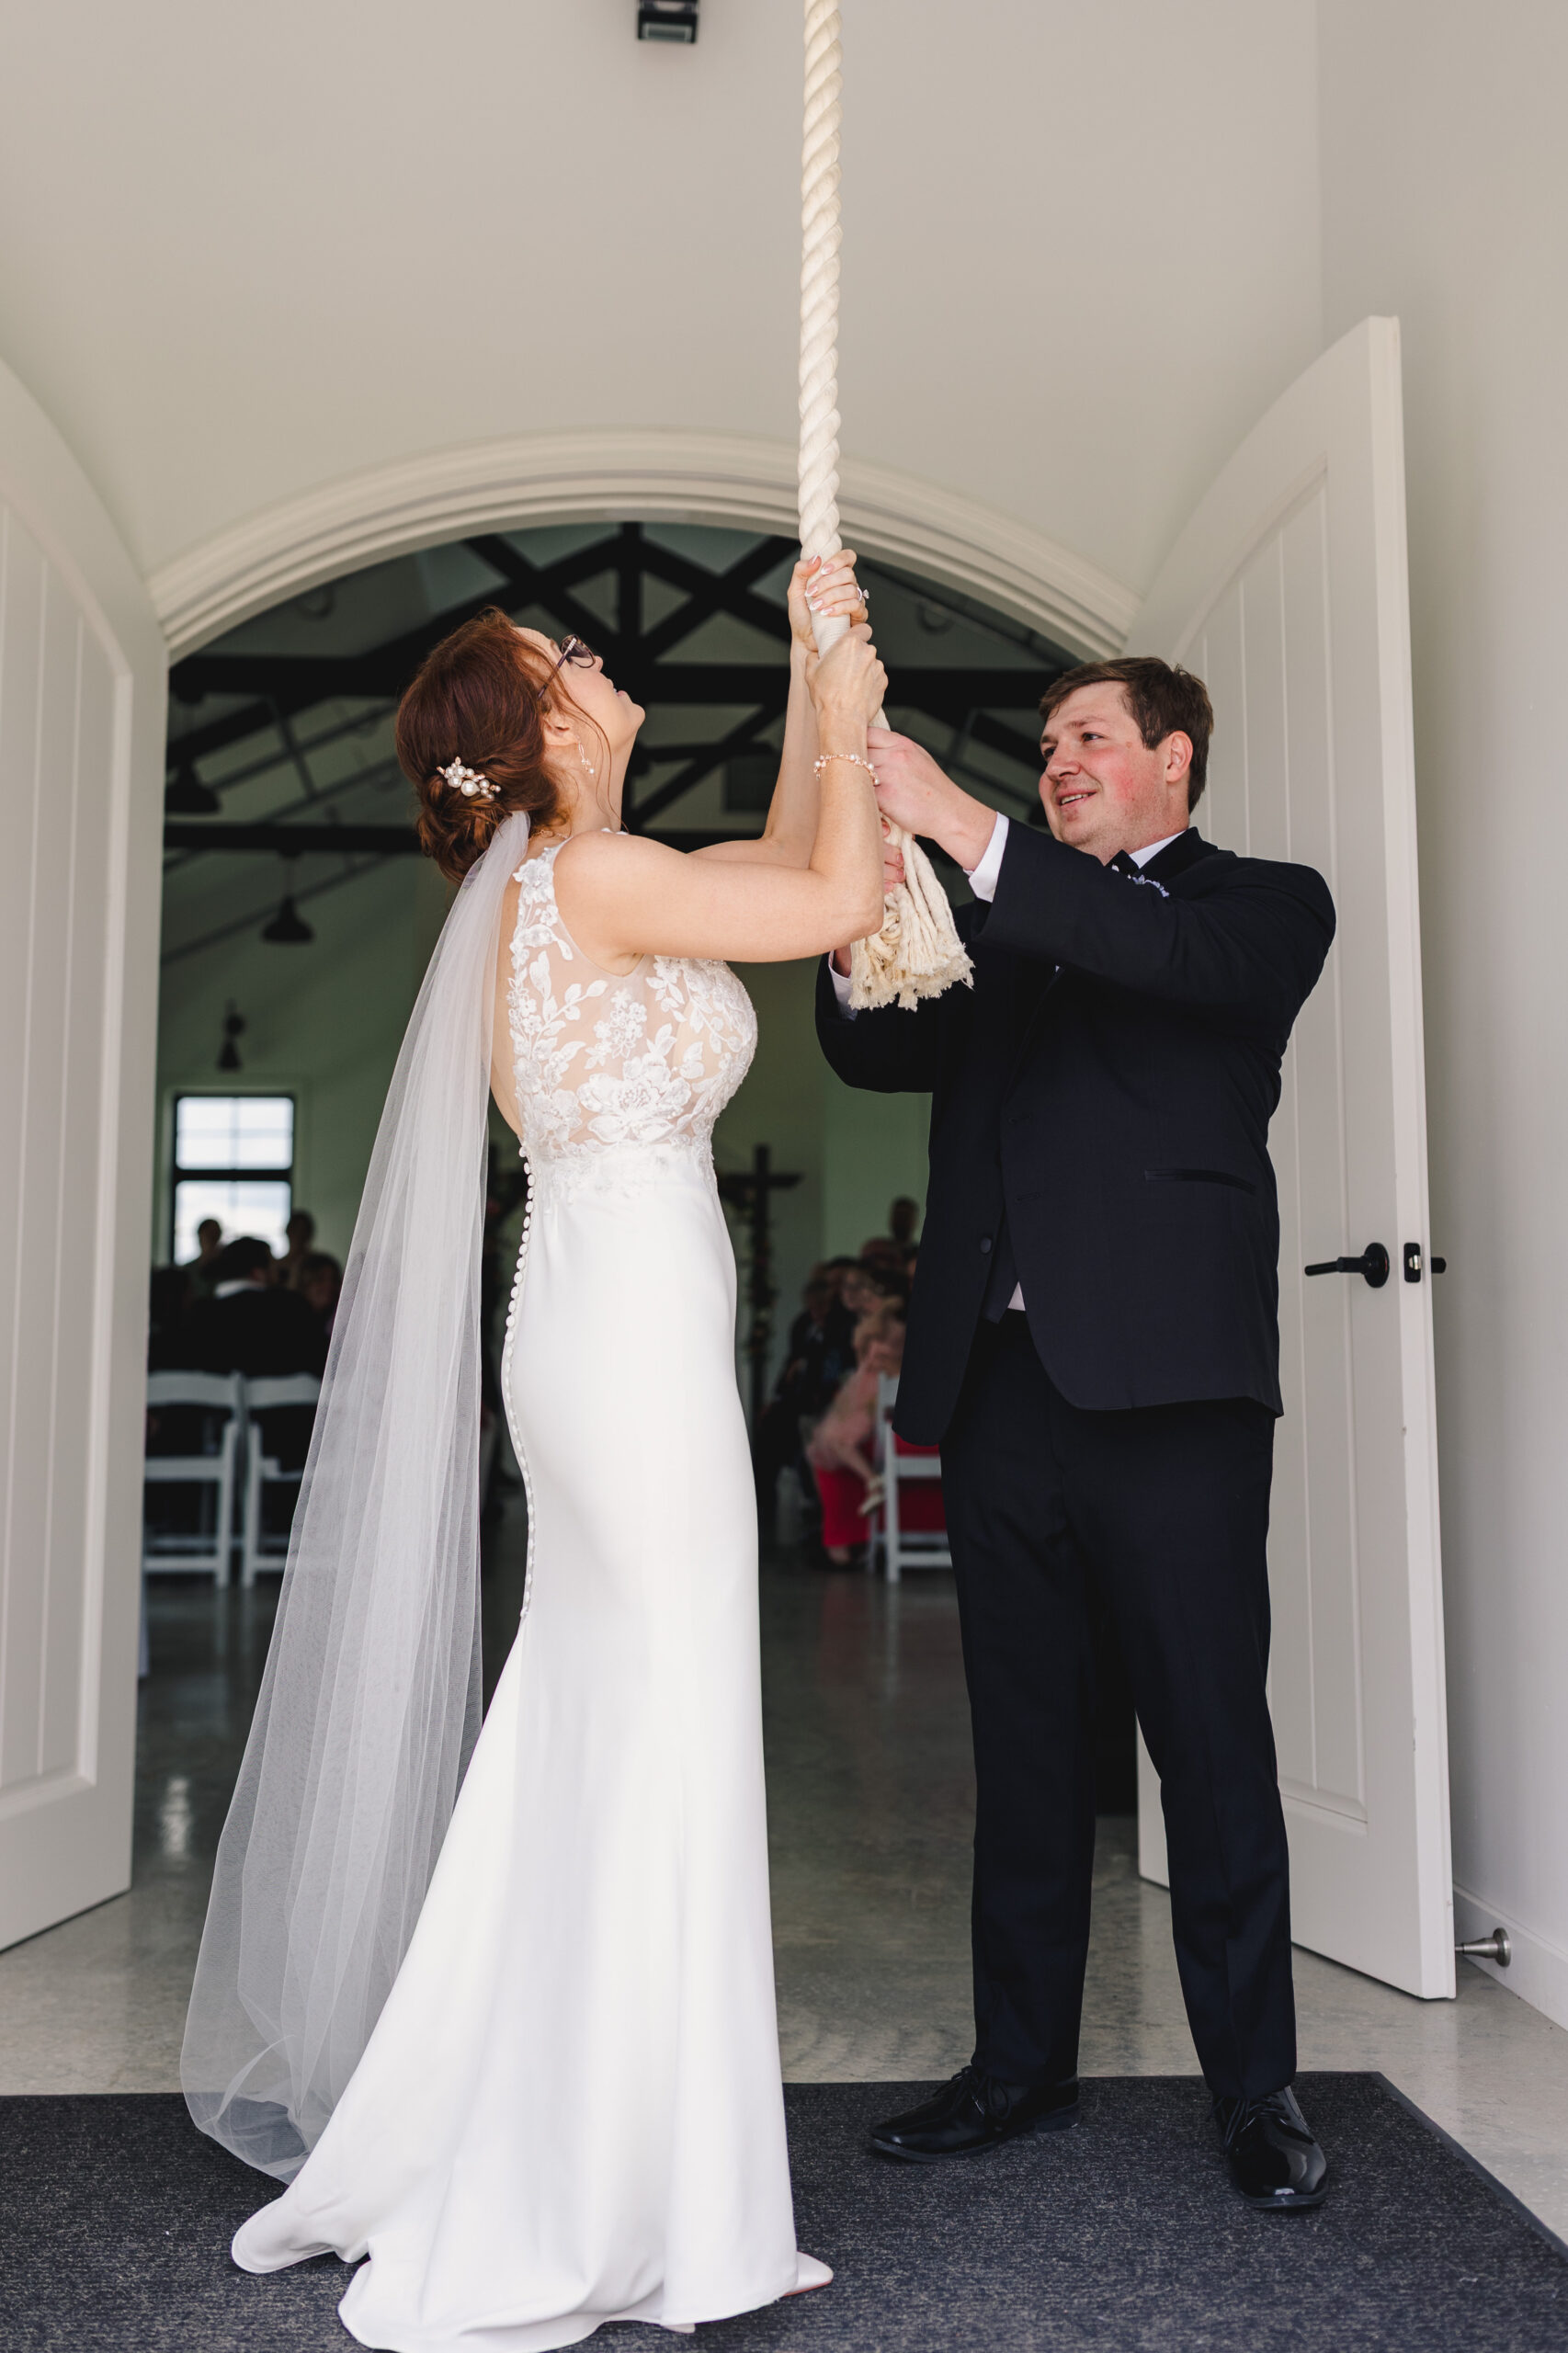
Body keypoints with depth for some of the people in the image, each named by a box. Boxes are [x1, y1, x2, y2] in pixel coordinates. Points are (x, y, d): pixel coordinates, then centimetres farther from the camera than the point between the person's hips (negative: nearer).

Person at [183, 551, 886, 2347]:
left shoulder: (546, 895, 16)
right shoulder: (593, 875, -12)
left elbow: (778, 867, 25)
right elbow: (839, 900, -10)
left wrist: (809, 684, 21)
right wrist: (848, 716, 5)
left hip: (587, 1335, 10)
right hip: (638, 1336, -10)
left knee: (579, 1750, 16)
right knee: (661, 1750, -2)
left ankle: (469, 2162, 30)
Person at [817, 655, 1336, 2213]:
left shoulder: (1261, 907, 7)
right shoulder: (1004, 934, 22)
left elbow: (1176, 961, -15)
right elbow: (882, 1057, 11)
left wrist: (962, 827, -22)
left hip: (1166, 1382, -5)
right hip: (999, 1383, 5)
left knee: (1212, 1738, 0)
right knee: (1024, 1746, 12)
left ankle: (1254, 2089, 15)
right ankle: (1023, 2063, 24)